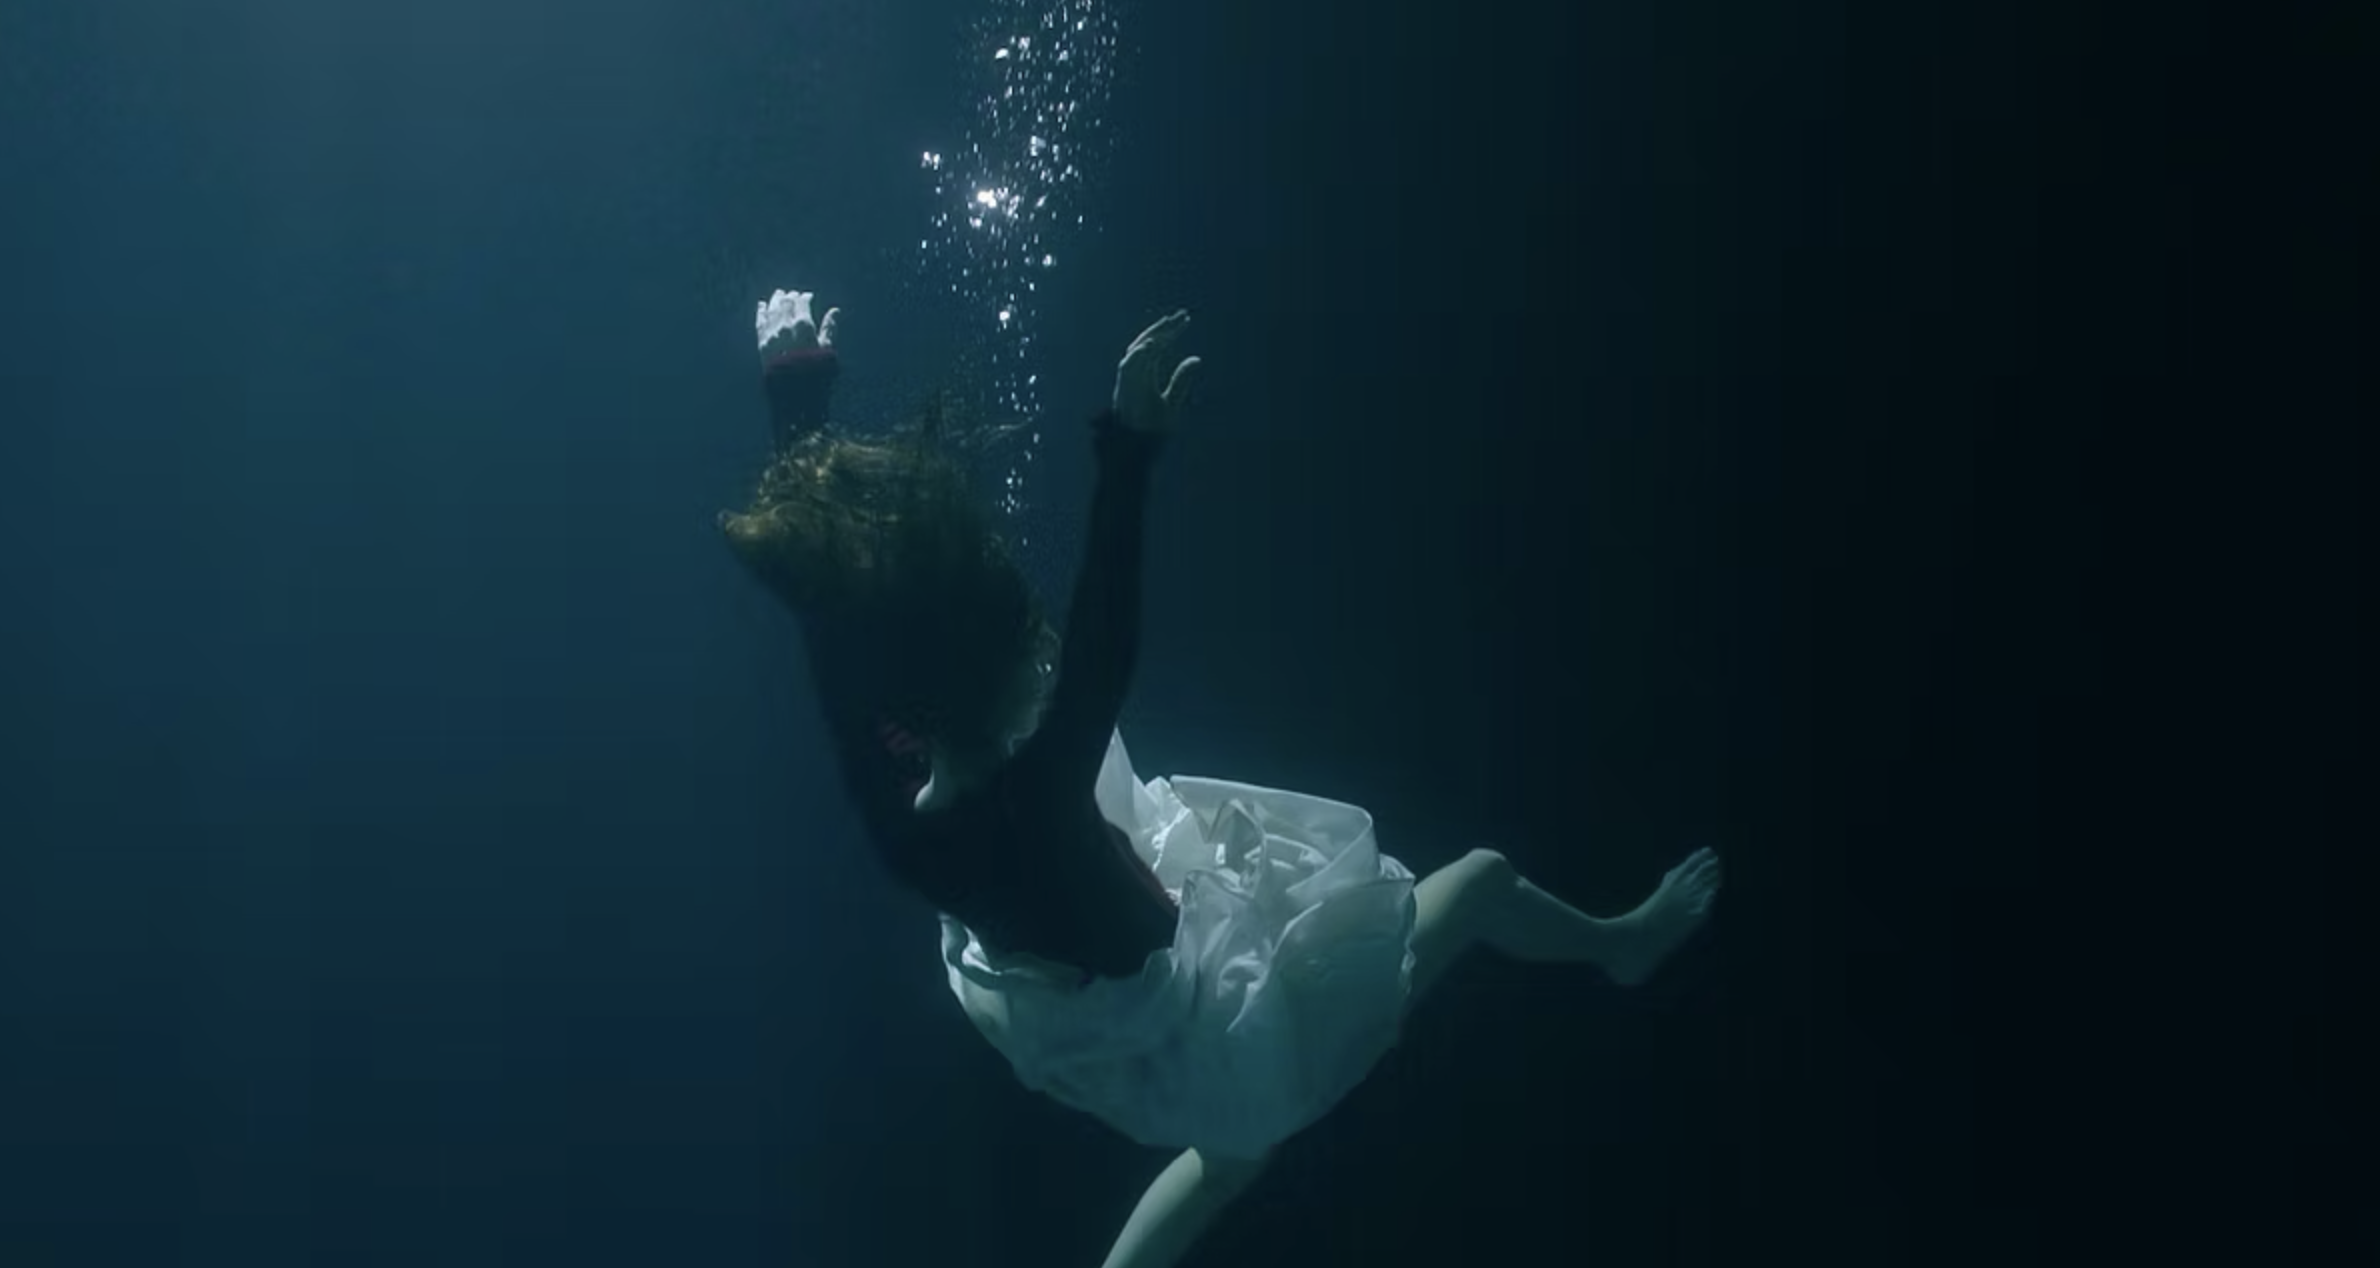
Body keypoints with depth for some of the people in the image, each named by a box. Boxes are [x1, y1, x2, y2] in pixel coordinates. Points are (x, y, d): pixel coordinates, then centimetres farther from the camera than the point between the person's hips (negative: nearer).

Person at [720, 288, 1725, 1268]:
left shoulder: (884, 790, -24)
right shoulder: (1025, 801, -42)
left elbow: (826, 602, -18)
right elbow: (1103, 652, -55)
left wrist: (795, 393, -16)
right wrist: (1127, 452, -63)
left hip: (1078, 1035, 7)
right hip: (1183, 1033, -6)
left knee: (1233, 1144, 38)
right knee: (1479, 880, 10)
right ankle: (1621, 945, 41)